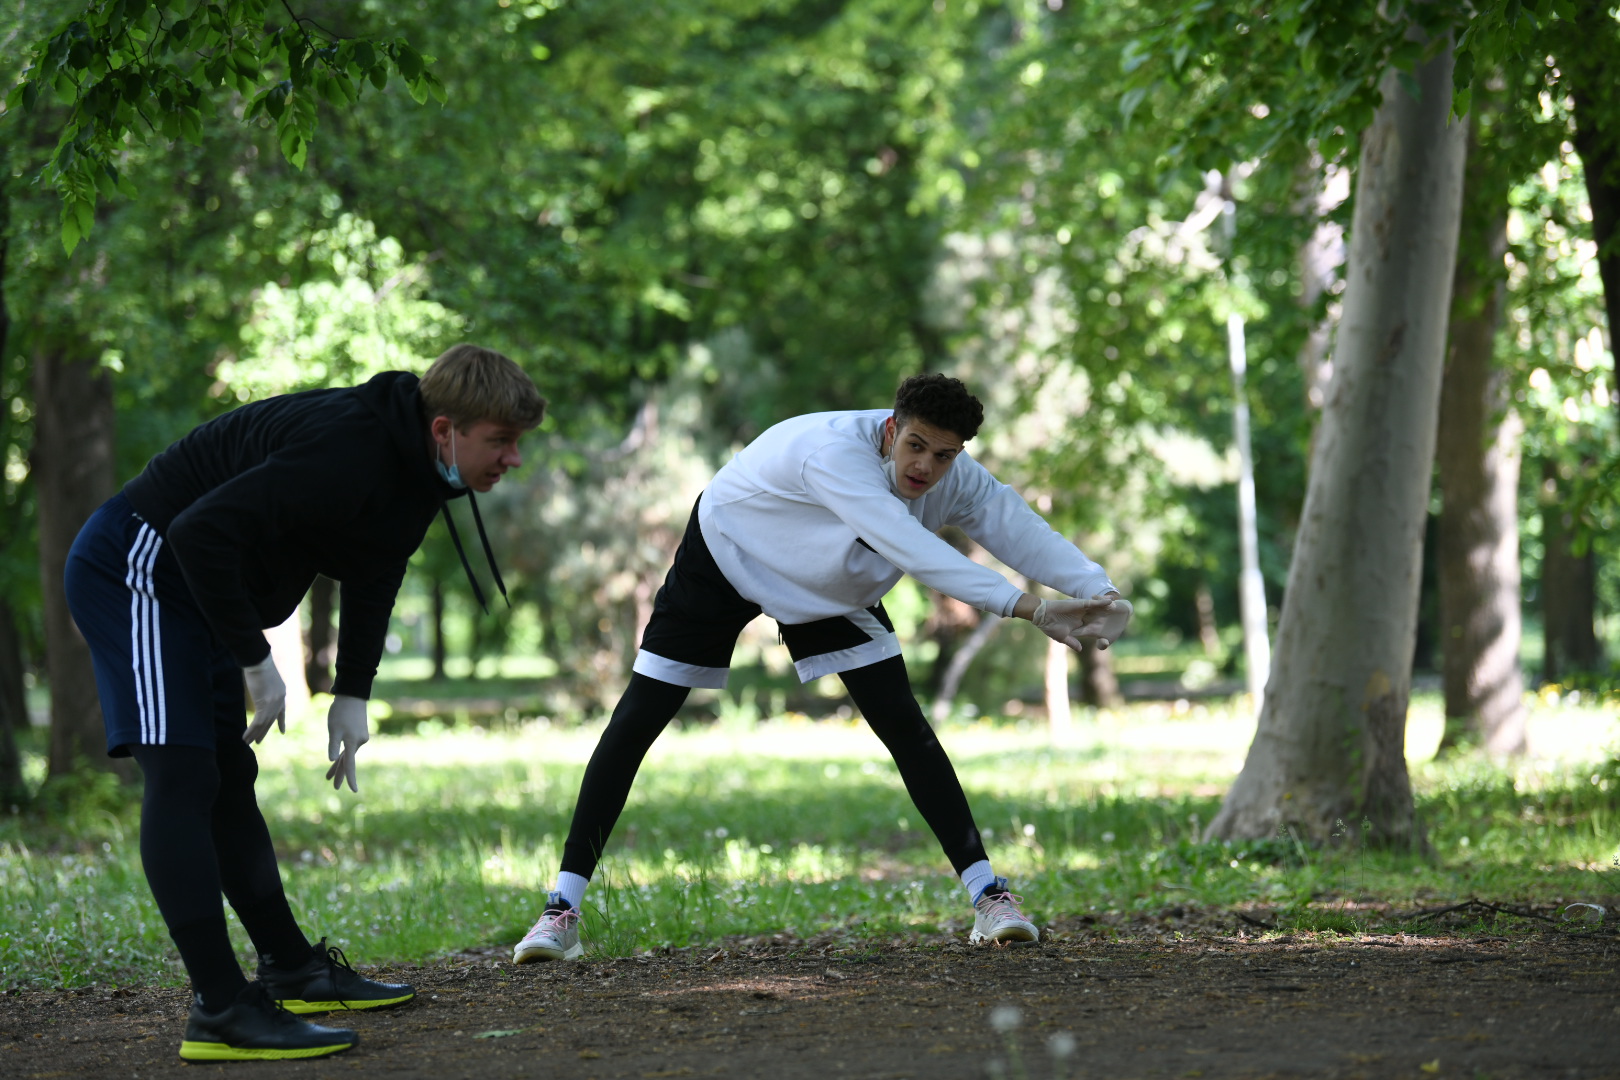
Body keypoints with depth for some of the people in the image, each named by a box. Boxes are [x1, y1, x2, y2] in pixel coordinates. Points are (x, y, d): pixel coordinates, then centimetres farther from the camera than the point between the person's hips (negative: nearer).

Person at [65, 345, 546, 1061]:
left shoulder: (415, 467, 2)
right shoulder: (346, 452, -30)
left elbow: (371, 583, 17)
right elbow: (202, 530, -34)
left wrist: (352, 695, 8)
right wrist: (255, 660, -25)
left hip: (193, 584, 11)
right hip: (134, 566, -11)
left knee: (228, 779, 17)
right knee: (180, 775, -18)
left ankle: (293, 971, 26)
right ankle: (220, 1010, -24)